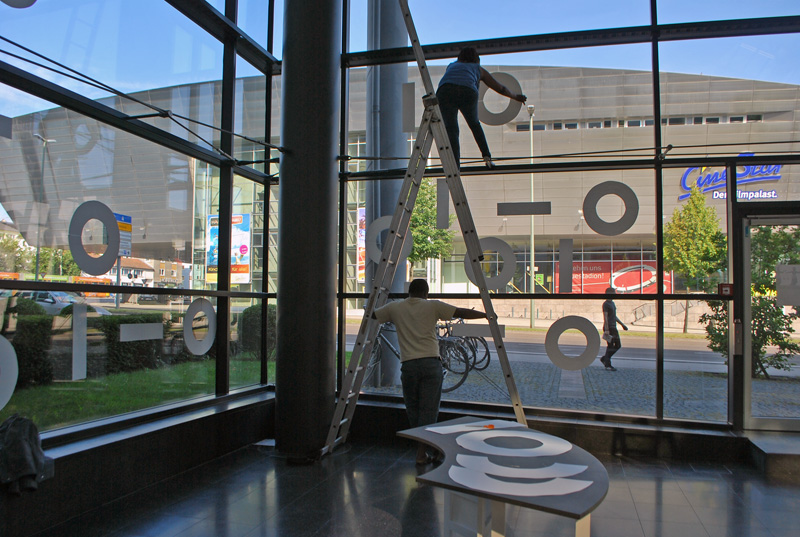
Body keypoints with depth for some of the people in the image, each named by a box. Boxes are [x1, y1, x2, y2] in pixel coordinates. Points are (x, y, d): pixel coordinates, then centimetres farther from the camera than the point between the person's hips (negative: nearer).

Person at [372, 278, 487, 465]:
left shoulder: (395, 308, 9)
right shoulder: (433, 306, 4)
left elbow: (371, 315, 21)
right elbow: (462, 313, 4)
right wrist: (487, 315, 15)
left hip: (408, 364, 2)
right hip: (431, 363, -1)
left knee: (413, 409, 14)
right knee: (428, 409, 3)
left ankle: (423, 449, 21)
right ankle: (422, 452, 2)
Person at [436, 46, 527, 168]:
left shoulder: (452, 65, 39)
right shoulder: (478, 69, 34)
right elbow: (501, 88, 42)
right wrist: (515, 96, 59)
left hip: (445, 91, 0)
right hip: (467, 91, 0)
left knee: (451, 129, -3)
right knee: (475, 124, 23)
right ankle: (487, 155, 16)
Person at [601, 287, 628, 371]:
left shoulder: (612, 303, 18)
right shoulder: (605, 304, -10)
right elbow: (605, 317, -17)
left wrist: (622, 324, 24)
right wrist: (606, 330, -22)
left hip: (614, 327, 9)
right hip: (609, 328, -9)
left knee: (618, 345, 10)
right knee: (610, 346, -6)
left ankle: (604, 359, 20)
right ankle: (607, 365, 2)